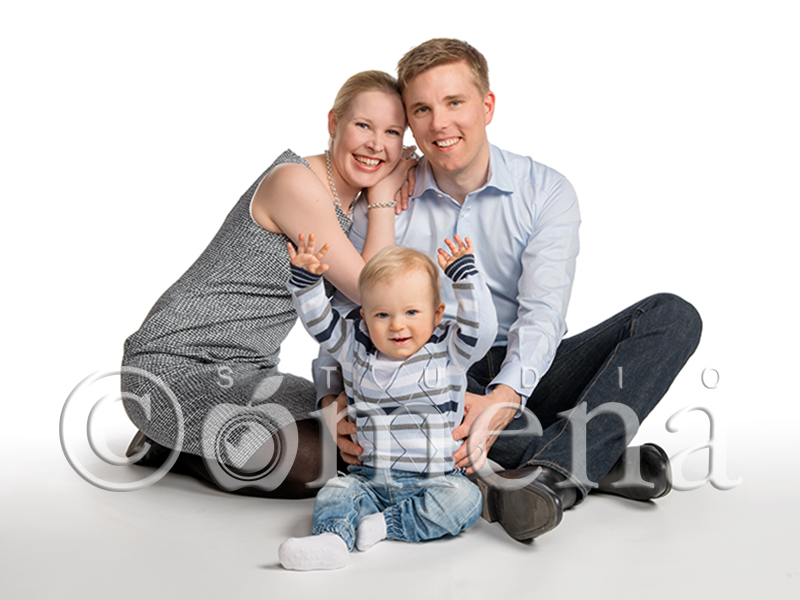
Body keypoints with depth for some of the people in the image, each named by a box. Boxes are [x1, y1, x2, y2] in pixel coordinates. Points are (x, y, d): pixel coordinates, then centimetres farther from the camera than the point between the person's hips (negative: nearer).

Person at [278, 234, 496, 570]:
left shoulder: (449, 350, 1)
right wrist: (306, 278, -10)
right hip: (370, 478, 2)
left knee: (463, 499, -28)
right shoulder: (355, 348, 8)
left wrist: (464, 274, -18)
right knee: (334, 493, -23)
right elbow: (318, 321, 5)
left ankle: (386, 524, -24)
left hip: (433, 479, -2)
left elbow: (481, 328, -13)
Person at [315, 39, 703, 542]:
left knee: (672, 316, -19)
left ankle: (552, 474, -41)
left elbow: (542, 312, -17)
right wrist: (334, 401, -25)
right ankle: (603, 462, -29)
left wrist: (503, 398, -37)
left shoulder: (546, 192, -4)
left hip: (526, 378, 1)